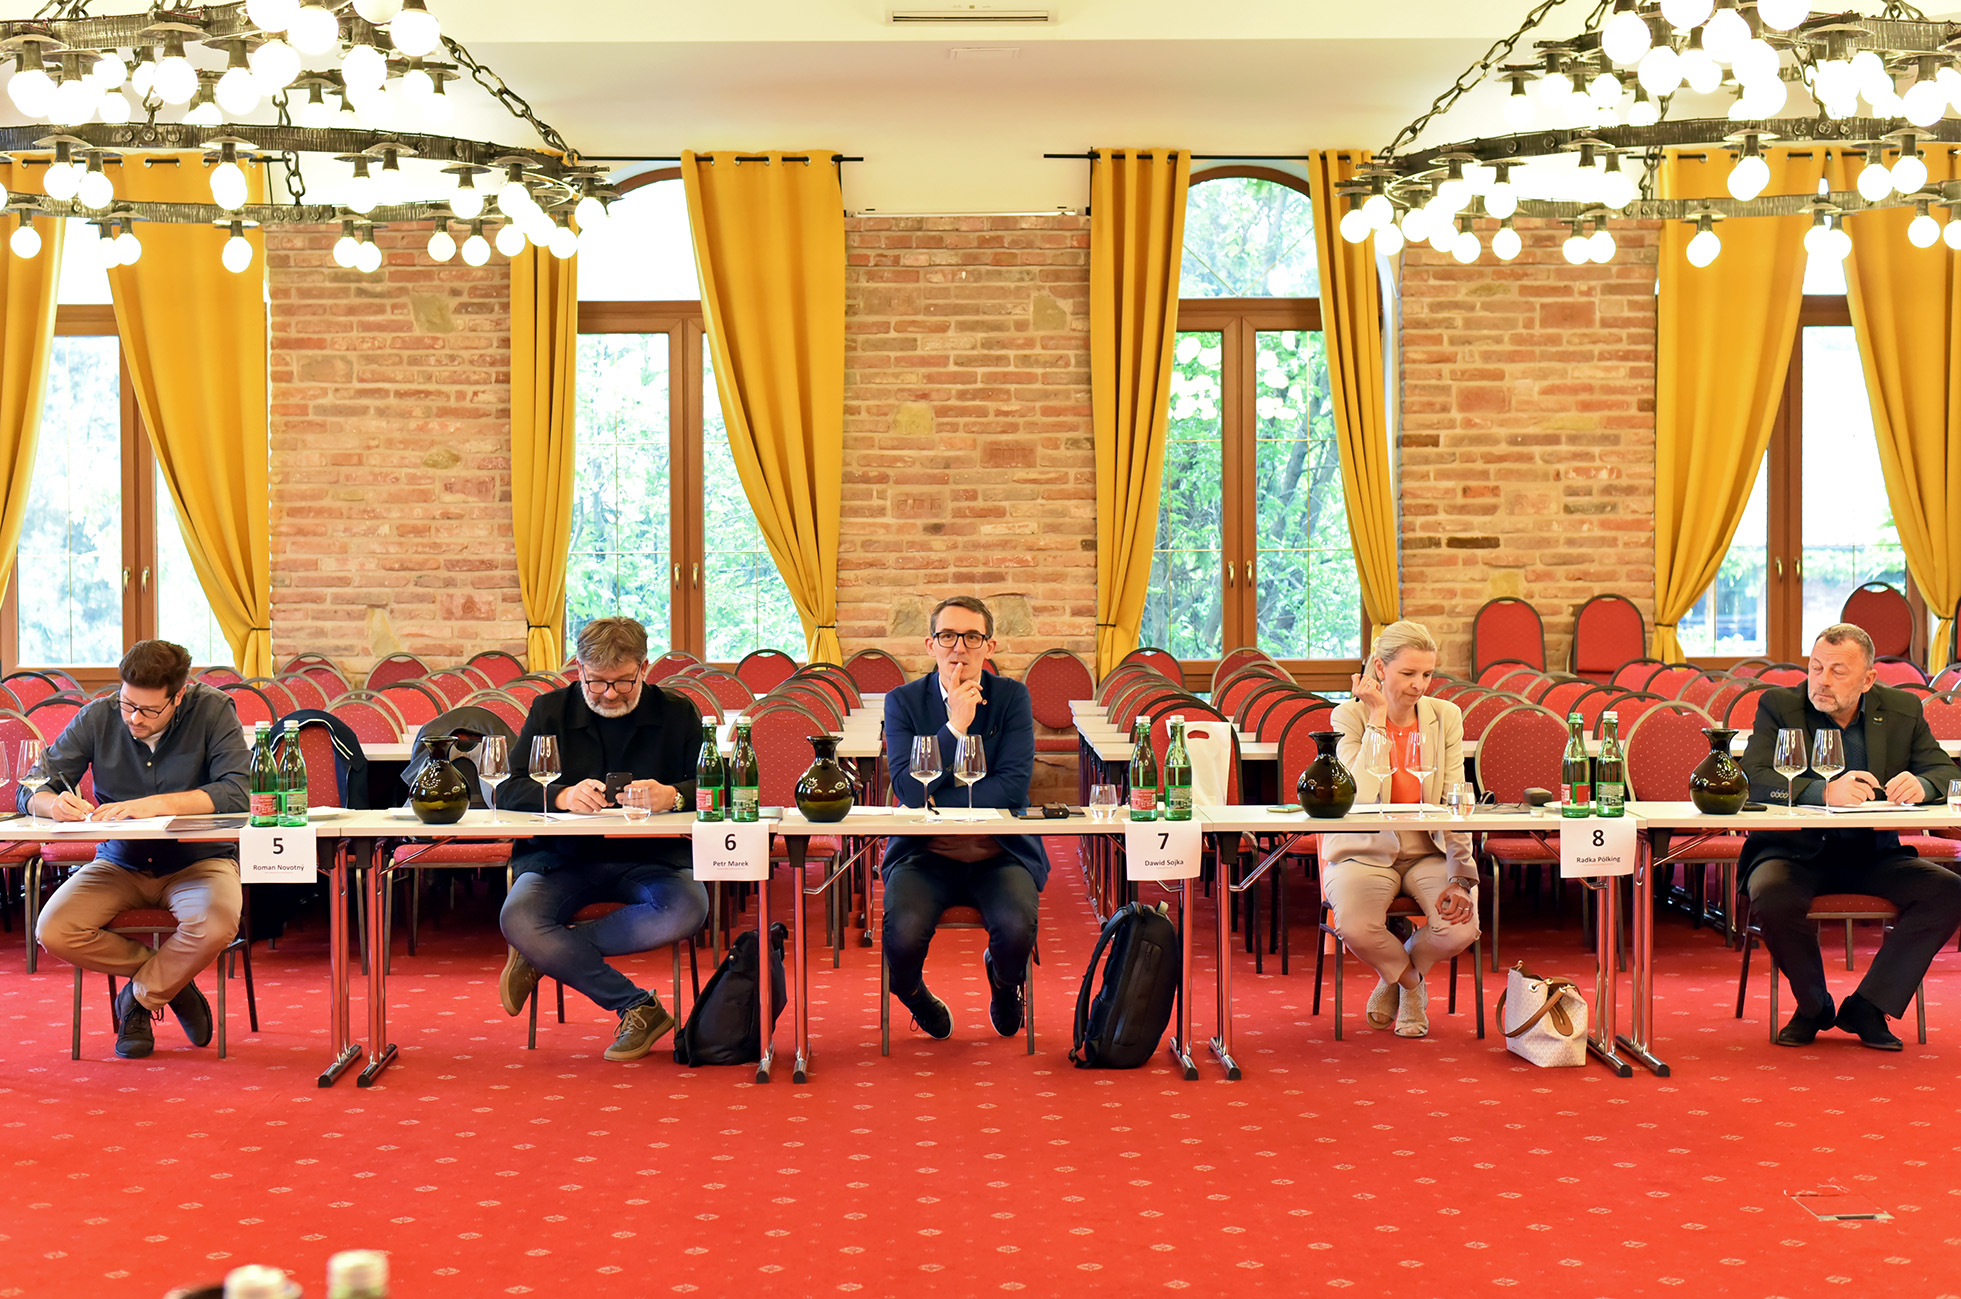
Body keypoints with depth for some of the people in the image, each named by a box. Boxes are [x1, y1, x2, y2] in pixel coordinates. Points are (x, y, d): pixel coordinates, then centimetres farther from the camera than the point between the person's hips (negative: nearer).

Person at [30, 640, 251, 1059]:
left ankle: (140, 997, -2)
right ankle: (171, 980, 0)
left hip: (197, 859, -2)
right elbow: (32, 790, -1)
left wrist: (154, 804, -31)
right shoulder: (98, 718, -4)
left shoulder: (213, 710, -11)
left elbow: (236, 792, -21)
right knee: (53, 932, -24)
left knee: (216, 925, -35)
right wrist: (56, 805, -26)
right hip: (120, 863, 3)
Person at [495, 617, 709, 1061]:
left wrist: (674, 796, -23)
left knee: (688, 909, -33)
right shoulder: (550, 712, 8)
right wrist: (562, 796, -24)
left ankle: (542, 956, -16)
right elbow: (508, 790, -2)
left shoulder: (678, 715, 8)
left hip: (650, 859, 0)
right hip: (562, 858, 0)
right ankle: (638, 1007, -19)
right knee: (516, 920, -31)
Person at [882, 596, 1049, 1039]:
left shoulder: (1012, 697, 2)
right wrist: (955, 725, -18)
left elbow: (1013, 786, -9)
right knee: (903, 934, -29)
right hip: (925, 854, 0)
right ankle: (913, 994, 11)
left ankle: (1003, 982, 12)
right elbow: (908, 790, -11)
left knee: (1017, 928, -29)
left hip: (1000, 853, 0)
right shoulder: (903, 702, 2)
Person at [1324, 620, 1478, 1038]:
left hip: (1428, 851, 2)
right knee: (1355, 927, -33)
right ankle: (1411, 981, 6)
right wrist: (1378, 718, -19)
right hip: (1366, 851, -2)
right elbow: (1361, 796, -23)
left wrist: (1460, 877, -17)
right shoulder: (1349, 716, -8)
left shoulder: (1445, 716, 0)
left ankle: (1397, 972, 11)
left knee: (1462, 927, -27)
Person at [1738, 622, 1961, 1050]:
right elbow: (1753, 779, -18)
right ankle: (1814, 1007, -3)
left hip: (1872, 854, 3)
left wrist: (1920, 785, -23)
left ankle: (1866, 1007, -7)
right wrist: (1825, 792, -34)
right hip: (1795, 851, -3)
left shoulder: (1902, 710, 6)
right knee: (1772, 900, -34)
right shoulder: (1778, 706, -4)